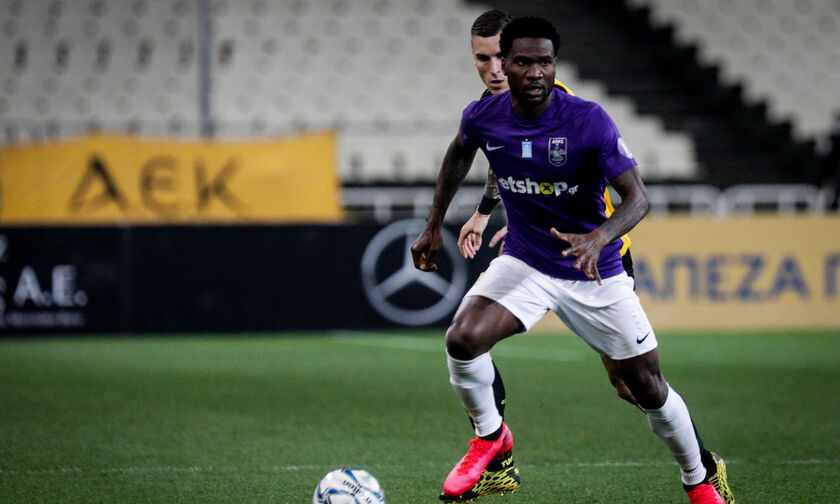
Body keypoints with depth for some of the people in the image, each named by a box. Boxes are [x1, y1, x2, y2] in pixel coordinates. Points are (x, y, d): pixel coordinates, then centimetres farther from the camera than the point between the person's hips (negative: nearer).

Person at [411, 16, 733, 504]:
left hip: (595, 270, -2)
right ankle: (492, 437, 3)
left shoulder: (588, 121, -22)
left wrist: (599, 238, -40)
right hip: (524, 261, 2)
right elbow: (459, 153, 15)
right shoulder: (483, 117, -11)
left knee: (649, 388, 2)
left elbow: (638, 197, -21)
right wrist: (435, 224, 16)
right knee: (463, 340, -25)